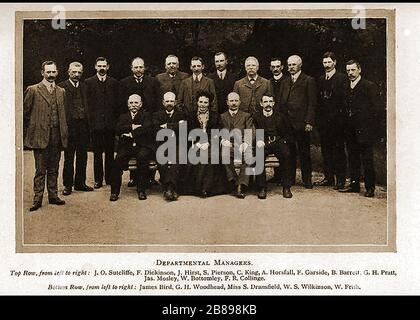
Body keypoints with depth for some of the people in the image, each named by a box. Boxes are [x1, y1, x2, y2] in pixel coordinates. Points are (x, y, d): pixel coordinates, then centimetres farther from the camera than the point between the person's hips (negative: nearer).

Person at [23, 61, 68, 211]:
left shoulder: (61, 91, 14)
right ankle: (37, 199, 7)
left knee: (53, 169, 11)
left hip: (57, 136, 4)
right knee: (40, 170, 0)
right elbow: (25, 113, 0)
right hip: (40, 136, -4)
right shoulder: (33, 90, -1)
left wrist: (64, 133, 11)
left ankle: (53, 196, 20)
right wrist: (27, 134, 0)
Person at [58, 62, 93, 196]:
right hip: (69, 126, -5)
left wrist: (88, 123, 1)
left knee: (82, 157, 11)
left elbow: (87, 106, 10)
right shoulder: (61, 87, -2)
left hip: (84, 126, 5)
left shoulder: (84, 86, 13)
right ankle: (67, 185, 12)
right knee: (69, 157, 3)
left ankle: (80, 183, 22)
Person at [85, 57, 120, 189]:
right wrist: (90, 119, -5)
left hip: (110, 123, 1)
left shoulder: (114, 83, 10)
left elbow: (117, 103, 8)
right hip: (95, 122, -1)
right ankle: (98, 179, 11)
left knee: (110, 152, 5)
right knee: (97, 152, 4)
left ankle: (109, 178, 15)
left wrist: (116, 119, 1)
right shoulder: (88, 82, 4)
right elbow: (87, 102, 1)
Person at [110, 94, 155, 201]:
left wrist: (131, 134, -9)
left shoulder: (146, 115, 14)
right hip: (126, 146, 2)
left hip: (142, 145, -2)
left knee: (142, 157, -35)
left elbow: (147, 128, -7)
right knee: (119, 158, -28)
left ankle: (141, 190, -25)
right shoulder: (123, 117, 23)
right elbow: (117, 130, 3)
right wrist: (132, 127, -8)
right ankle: (114, 191, -22)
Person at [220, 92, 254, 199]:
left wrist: (244, 144, -14)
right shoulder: (222, 117, 22)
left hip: (242, 145, 0)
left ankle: (242, 185, -37)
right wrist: (224, 141, -12)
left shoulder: (246, 116, 20)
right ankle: (236, 184, -29)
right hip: (228, 146, 1)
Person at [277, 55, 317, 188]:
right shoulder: (285, 82, 17)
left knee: (304, 152, 2)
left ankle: (307, 179, 11)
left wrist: (309, 122, -12)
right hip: (286, 122, 4)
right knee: (289, 152, 6)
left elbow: (312, 103, -4)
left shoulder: (308, 81, 2)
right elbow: (281, 103, 17)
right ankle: (290, 178, 15)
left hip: (301, 122, -4)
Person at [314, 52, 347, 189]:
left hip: (337, 120, -6)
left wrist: (341, 117, -14)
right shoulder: (320, 80, 14)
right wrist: (317, 118, 7)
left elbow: (344, 99, -8)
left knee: (338, 150, 0)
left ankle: (340, 179, 5)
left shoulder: (342, 78, -4)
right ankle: (328, 177, 18)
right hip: (323, 121, 6)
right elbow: (318, 100, 14)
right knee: (326, 150, 10)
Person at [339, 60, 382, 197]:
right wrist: (346, 125, 6)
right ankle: (354, 184, 21)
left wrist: (370, 127, -11)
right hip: (350, 130, 6)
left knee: (367, 159, -1)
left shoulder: (370, 86, -5)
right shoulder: (346, 87, 13)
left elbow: (376, 108, -7)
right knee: (353, 159, 12)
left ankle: (369, 188, 5)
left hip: (364, 130, -6)